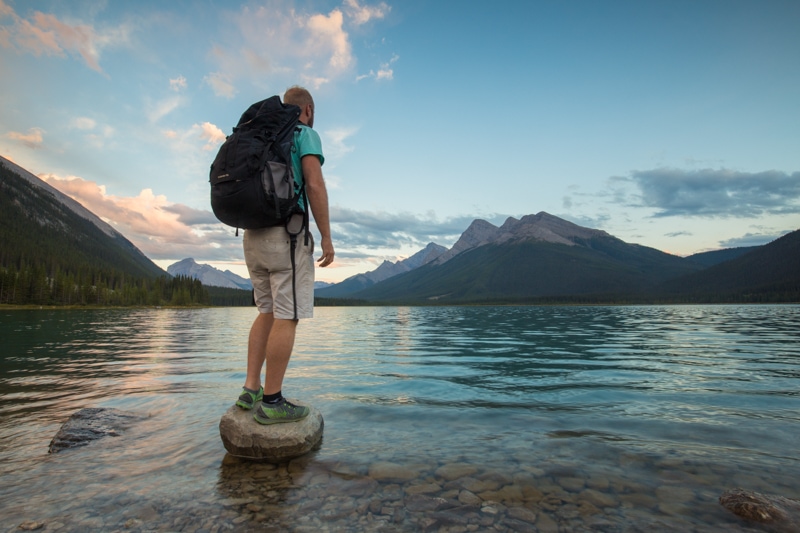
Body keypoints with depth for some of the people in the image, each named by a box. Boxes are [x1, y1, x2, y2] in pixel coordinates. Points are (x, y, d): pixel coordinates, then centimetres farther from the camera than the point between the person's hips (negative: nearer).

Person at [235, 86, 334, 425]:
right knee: (287, 317, -5)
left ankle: (251, 390, 12)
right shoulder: (306, 135, 1)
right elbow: (315, 185, -14)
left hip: (254, 235, 8)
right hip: (287, 234, -8)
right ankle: (271, 403, -1)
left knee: (269, 312, 13)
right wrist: (327, 237, -12)